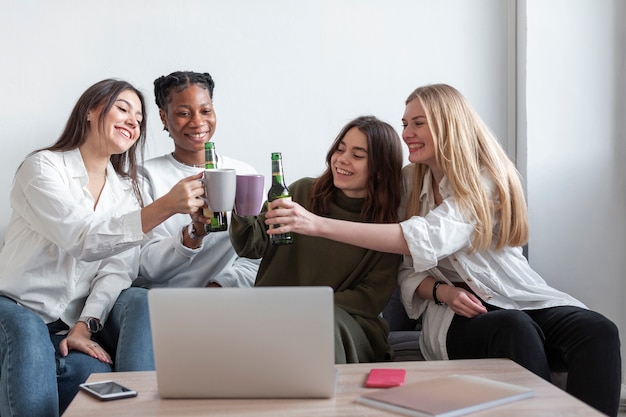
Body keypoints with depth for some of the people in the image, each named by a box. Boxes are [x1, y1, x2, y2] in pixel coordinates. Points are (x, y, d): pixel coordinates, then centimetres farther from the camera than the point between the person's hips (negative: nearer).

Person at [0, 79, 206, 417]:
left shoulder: (126, 190, 11)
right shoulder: (42, 167, -7)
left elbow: (117, 268, -1)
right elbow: (82, 240, -24)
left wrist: (86, 324, -19)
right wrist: (166, 206, -33)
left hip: (81, 317, 4)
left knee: (140, 301, -25)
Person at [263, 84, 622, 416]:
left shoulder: (486, 179, -7)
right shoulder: (409, 181, 9)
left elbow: (424, 241, -23)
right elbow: (408, 271, 10)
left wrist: (319, 224, -29)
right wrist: (442, 292, -15)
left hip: (523, 299, -1)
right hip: (459, 316, 1)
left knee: (599, 332, -31)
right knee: (516, 329, -34)